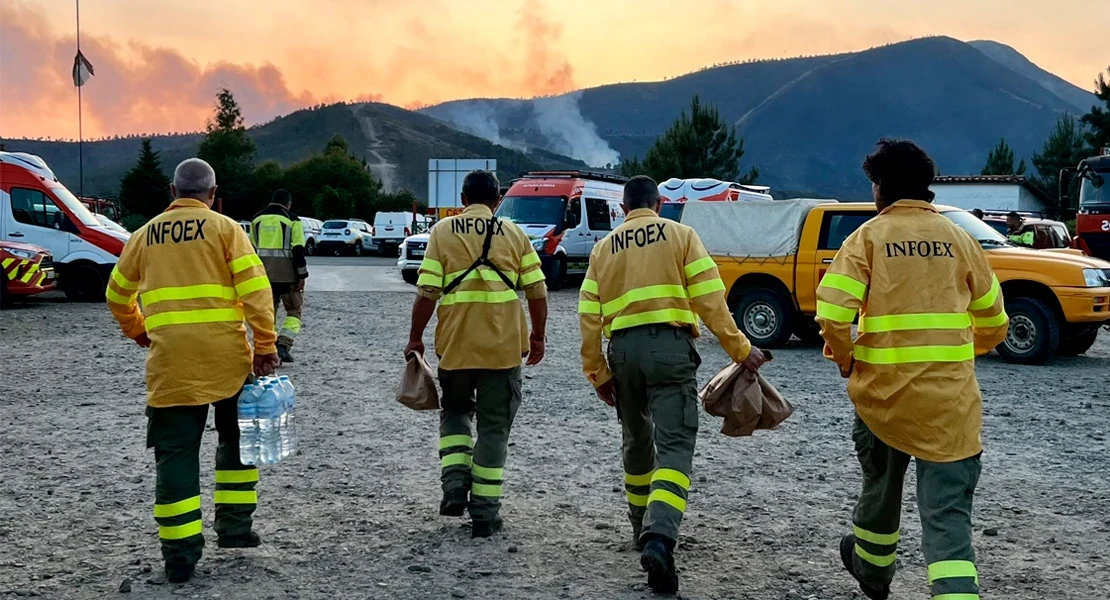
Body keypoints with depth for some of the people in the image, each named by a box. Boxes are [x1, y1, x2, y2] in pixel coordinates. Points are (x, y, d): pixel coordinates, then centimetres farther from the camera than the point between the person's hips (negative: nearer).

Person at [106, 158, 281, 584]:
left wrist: (137, 331, 39)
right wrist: (265, 345, -7)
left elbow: (118, 296, 22)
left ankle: (180, 551, 4)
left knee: (176, 452, 6)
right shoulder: (224, 229, 2)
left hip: (170, 361, 2)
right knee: (237, 438, 18)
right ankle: (234, 526, 18)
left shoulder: (145, 235, 12)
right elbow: (255, 288, -9)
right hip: (225, 357, -1)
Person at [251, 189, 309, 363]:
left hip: (262, 273, 4)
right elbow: (298, 250, -10)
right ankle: (283, 344, -11)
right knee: (294, 310, 6)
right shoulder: (292, 220, -5)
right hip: (286, 273, -4)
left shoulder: (257, 219, 10)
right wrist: (302, 276, -7)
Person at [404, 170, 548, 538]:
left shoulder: (443, 231, 3)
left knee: (455, 411, 22)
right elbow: (537, 291, 4)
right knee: (494, 426, 8)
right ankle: (485, 513, 8)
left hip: (455, 344, 0)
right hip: (503, 345, 0)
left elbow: (427, 293, -4)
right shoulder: (514, 234, 6)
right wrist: (538, 337, 15)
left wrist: (415, 338, 6)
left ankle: (455, 484, 4)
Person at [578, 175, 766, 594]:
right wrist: (740, 350, 1)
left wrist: (597, 372, 14)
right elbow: (710, 300, -3)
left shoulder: (604, 248, 14)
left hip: (623, 350, 4)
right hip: (669, 346, -3)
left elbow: (589, 317, 8)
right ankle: (659, 537, -26)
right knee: (674, 446, -7)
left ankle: (643, 529, 33)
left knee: (636, 443, 22)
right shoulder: (681, 235, 6)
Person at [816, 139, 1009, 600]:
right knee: (948, 511, -2)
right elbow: (994, 323, 13)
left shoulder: (868, 237, -2)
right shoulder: (958, 238, 7)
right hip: (950, 396, 0)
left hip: (882, 388, 0)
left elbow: (831, 313, -15)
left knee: (880, 484, 24)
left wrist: (845, 359, 3)